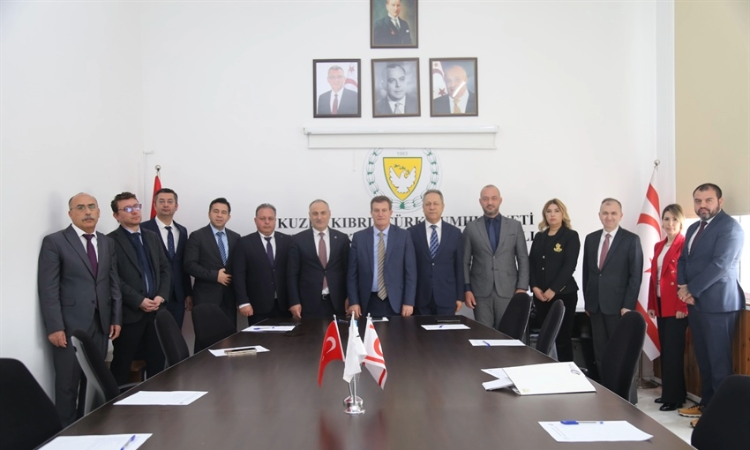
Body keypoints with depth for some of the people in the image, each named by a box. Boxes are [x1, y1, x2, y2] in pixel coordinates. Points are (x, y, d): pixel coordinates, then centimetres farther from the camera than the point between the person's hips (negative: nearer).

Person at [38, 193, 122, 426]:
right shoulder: (54, 242, -4)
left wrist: (116, 318, 9)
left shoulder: (107, 242, 13)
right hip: (70, 326, -5)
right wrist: (54, 327, -14)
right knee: (68, 384, 2)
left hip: (100, 324, 5)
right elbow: (48, 288, -9)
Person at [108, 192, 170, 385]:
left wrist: (161, 296, -3)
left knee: (158, 359, 12)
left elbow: (165, 268, 13)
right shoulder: (111, 241, -6)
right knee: (122, 363, 5)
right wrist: (138, 301, -17)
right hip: (129, 312, -6)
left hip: (155, 310, 6)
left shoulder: (152, 237, 14)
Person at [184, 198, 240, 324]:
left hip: (229, 296, 4)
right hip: (206, 296, -4)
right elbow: (190, 265, -9)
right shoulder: (197, 236, -1)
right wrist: (215, 275, -15)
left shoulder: (235, 237, 12)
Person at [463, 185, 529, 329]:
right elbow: (465, 262, 5)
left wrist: (522, 288, -3)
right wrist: (466, 289, -3)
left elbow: (523, 259, 6)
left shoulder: (515, 226, 7)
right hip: (481, 292, 0)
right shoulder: (471, 228, 6)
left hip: (508, 291, 0)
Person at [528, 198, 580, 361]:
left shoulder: (571, 236, -1)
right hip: (540, 295, 4)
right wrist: (534, 287, -5)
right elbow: (531, 263, 10)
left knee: (562, 337, -2)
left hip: (563, 294, -4)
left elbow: (569, 266, -10)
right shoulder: (539, 237, 14)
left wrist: (553, 290, -15)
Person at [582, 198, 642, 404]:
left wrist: (628, 305, -13)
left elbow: (635, 275, -8)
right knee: (600, 352, 9)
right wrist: (587, 301, 9)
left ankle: (627, 398, 13)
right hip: (595, 304, 5)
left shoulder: (631, 240, -4)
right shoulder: (591, 239, 11)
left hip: (618, 305, -5)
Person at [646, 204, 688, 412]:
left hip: (676, 307, -8)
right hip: (661, 305, 8)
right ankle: (668, 392, 20)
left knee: (673, 351, -4)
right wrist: (651, 304, 13)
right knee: (665, 350, 12)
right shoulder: (658, 246, 15)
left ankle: (674, 396, 4)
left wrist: (682, 307, -18)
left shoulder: (685, 245, -10)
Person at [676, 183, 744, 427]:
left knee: (719, 359, -4)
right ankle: (707, 403, 23)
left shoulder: (729, 226, -10)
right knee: (703, 358, 13)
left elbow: (720, 264, -19)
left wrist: (692, 290, -15)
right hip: (696, 303, 8)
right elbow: (683, 260, 17)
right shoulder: (693, 228, 17)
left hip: (718, 303, -8)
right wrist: (683, 286, -2)